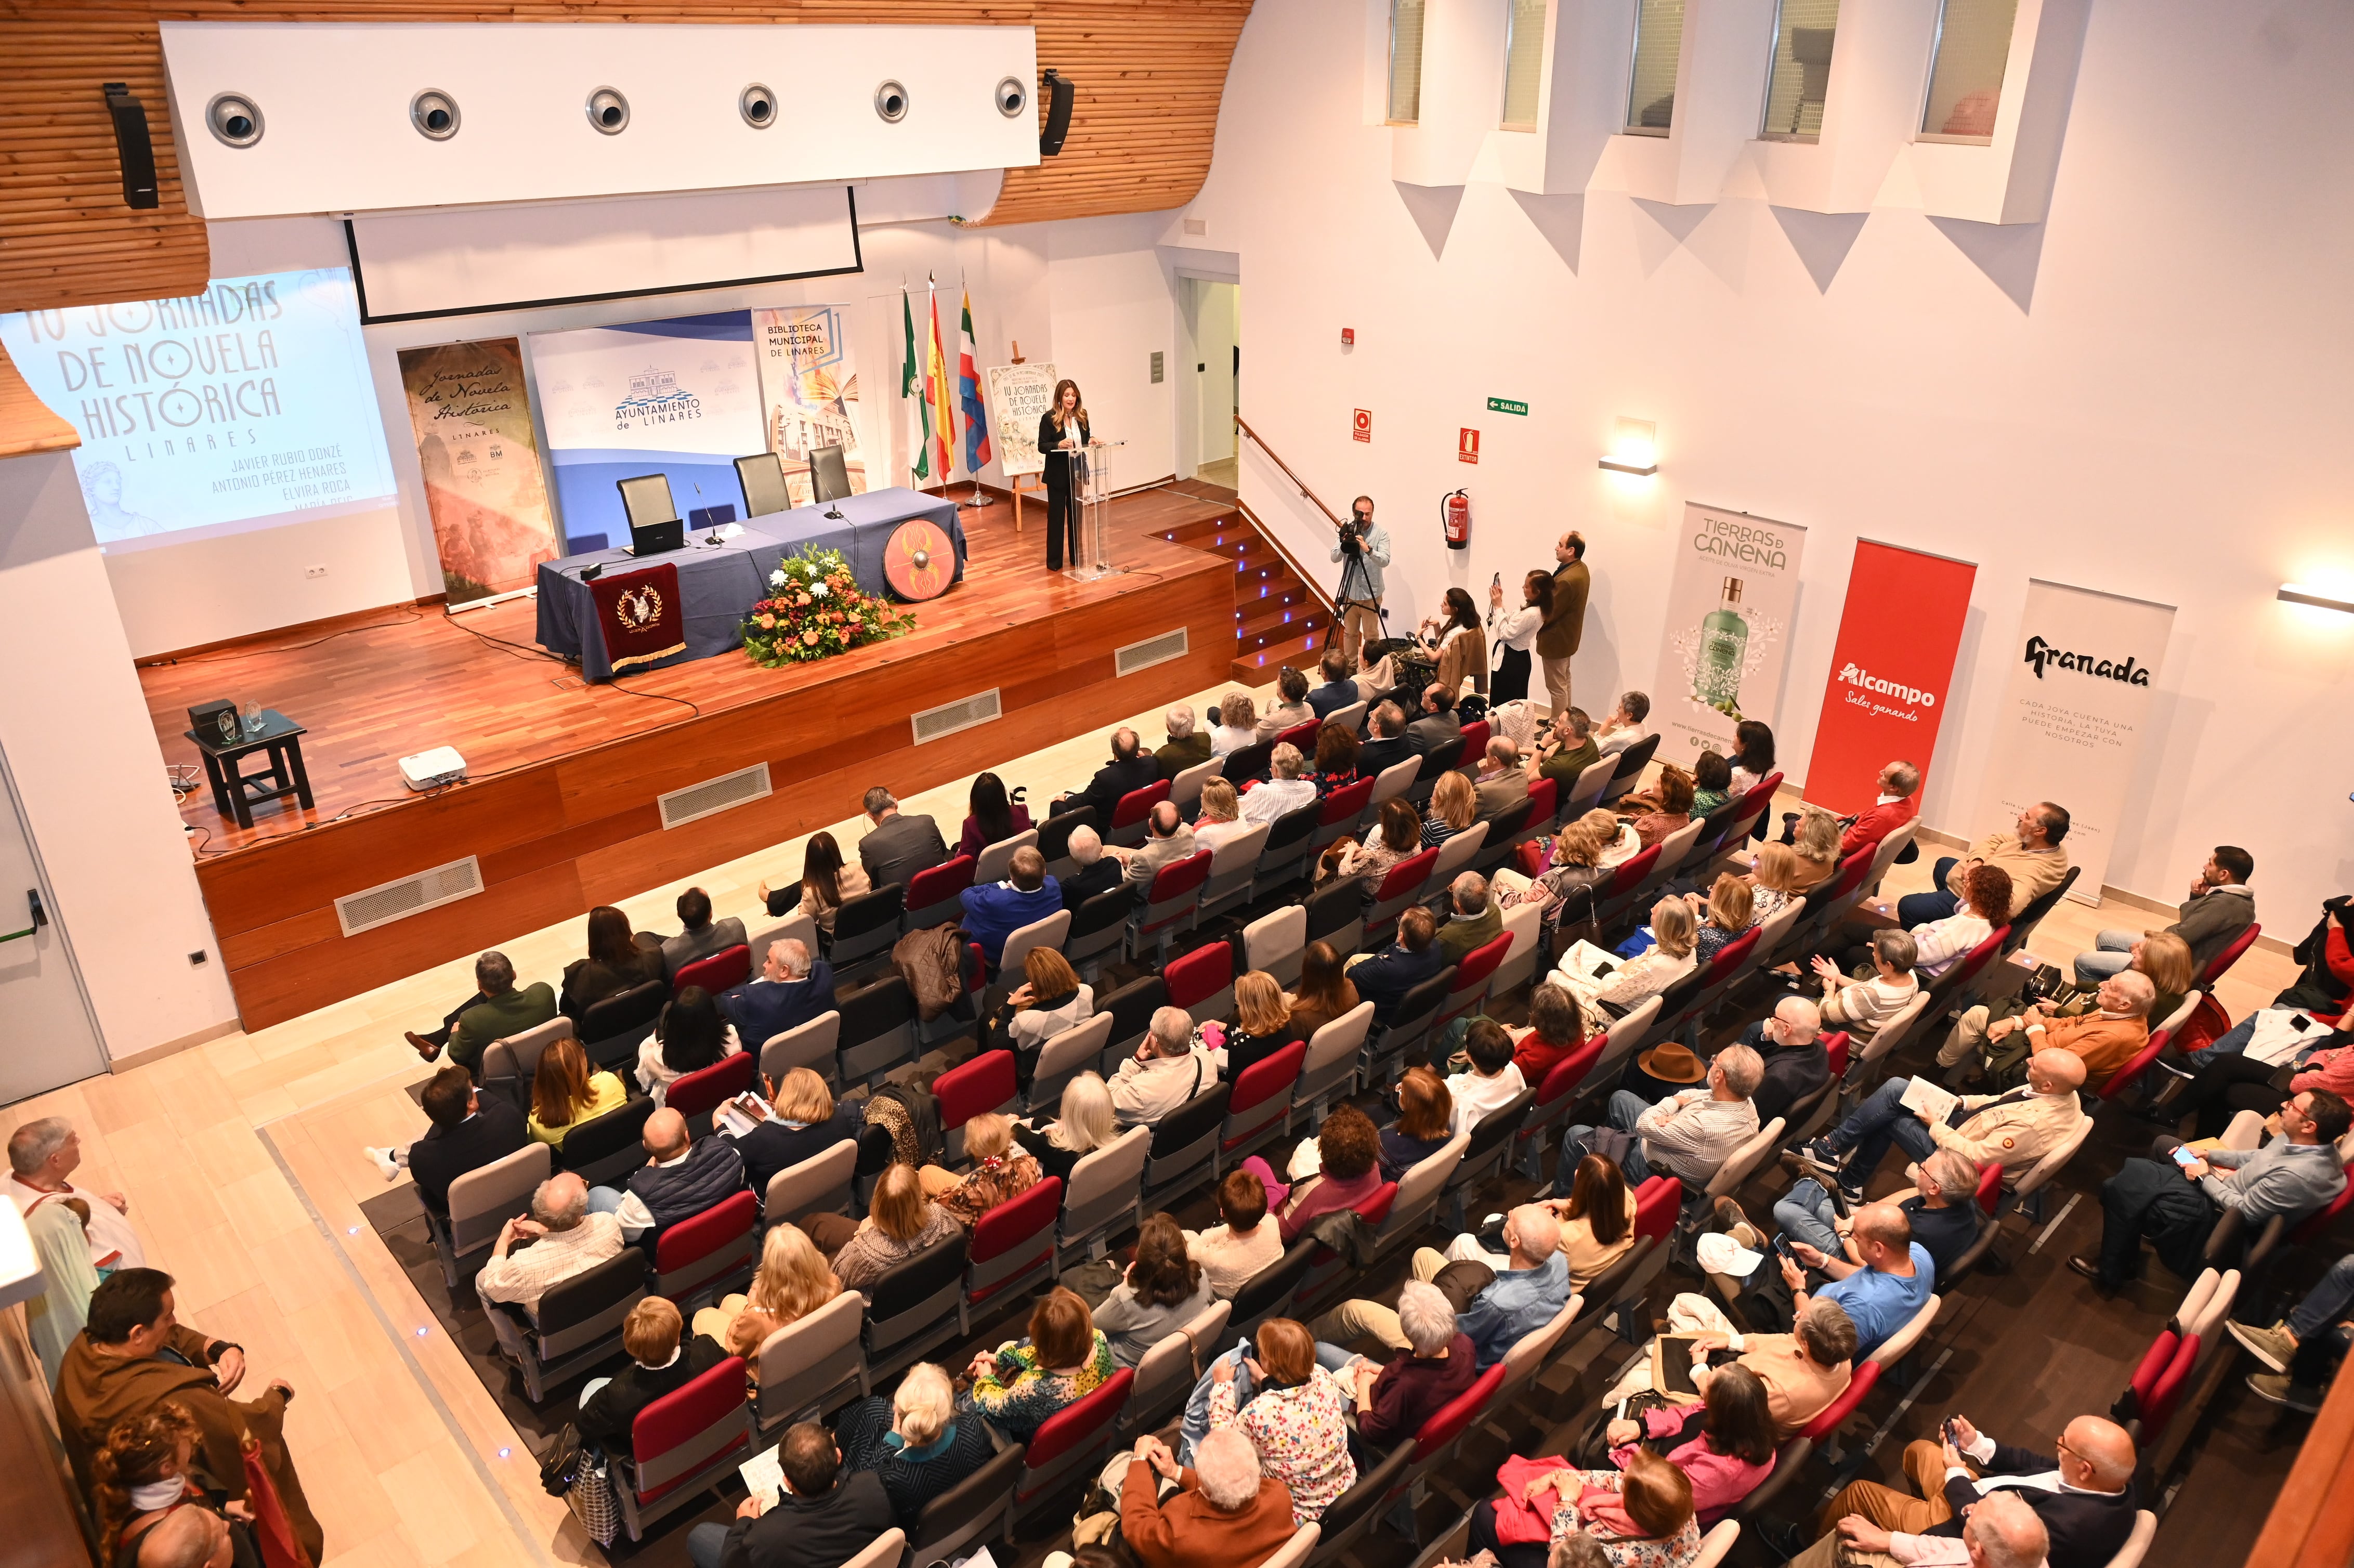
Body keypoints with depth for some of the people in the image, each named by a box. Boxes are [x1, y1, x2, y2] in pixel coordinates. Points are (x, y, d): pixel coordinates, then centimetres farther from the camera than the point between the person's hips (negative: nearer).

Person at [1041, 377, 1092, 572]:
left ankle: (1077, 557, 24)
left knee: (1077, 515, 12)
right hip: (1058, 475, -4)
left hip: (1077, 473, 4)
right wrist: (1059, 444, -28)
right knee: (1056, 516, 4)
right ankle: (1054, 560, 12)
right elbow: (1042, 447, -12)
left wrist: (1091, 440, -10)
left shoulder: (1081, 416, 2)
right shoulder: (1049, 418, -11)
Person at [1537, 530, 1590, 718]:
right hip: (1568, 636, 11)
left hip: (1556, 639, -11)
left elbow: (1547, 614, -25)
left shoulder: (1567, 580, -32)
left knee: (1556, 686, 3)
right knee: (1564, 681, 23)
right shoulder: (1581, 569, 1)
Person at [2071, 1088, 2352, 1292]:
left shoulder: (2298, 1175, -35)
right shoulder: (2314, 1143, -9)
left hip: (2219, 1220, -9)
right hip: (2227, 1189, 9)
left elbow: (2244, 1211, -25)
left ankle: (2110, 1273, 10)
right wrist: (2210, 1155, 1)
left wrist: (2205, 1177, -13)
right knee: (2164, 1144, 19)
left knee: (2121, 1189, -12)